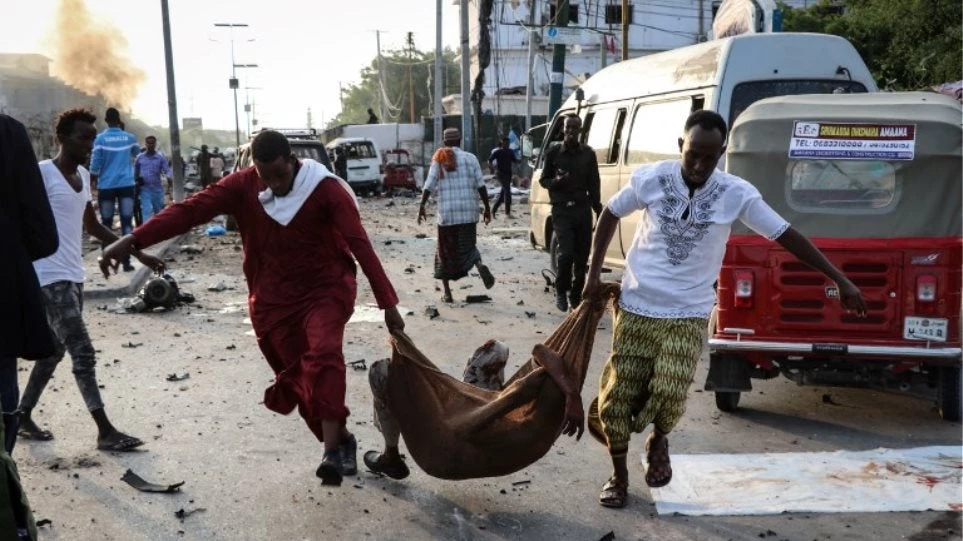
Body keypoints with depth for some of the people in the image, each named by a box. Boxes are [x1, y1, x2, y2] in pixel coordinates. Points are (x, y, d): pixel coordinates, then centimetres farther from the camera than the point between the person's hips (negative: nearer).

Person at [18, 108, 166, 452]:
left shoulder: (83, 176, 13)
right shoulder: (41, 173, -12)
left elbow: (92, 225, 23)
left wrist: (138, 254, 22)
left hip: (73, 277, 9)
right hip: (51, 278, -9)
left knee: (55, 351, 16)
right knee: (83, 353, -10)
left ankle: (23, 416, 31)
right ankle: (105, 431, -8)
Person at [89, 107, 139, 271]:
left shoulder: (100, 139, -3)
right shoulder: (129, 138, 4)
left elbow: (95, 164, -5)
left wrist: (92, 181, 10)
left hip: (106, 186, -1)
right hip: (127, 185, 1)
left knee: (106, 223, 9)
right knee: (127, 222, -1)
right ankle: (126, 260, -7)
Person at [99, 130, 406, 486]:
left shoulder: (325, 188, -14)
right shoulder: (242, 186, -6)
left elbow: (361, 244, -19)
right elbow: (190, 210, -14)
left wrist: (388, 303, -23)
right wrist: (132, 241, -25)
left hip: (326, 288, -3)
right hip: (273, 299, 4)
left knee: (323, 356, -28)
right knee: (299, 378, 6)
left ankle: (332, 453, -28)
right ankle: (342, 442, 25)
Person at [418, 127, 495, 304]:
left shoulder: (439, 160, 2)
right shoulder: (470, 158, 4)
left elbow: (429, 186, -6)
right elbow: (480, 185, 0)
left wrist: (422, 207, -3)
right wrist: (487, 208, 5)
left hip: (447, 213, -1)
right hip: (469, 212, 1)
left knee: (445, 251, 10)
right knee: (468, 247, 14)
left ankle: (447, 293, 11)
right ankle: (480, 265, -19)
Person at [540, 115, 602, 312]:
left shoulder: (588, 154, 7)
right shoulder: (553, 153, 2)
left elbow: (594, 184, 9)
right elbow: (543, 180, 9)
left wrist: (599, 211, 3)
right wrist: (556, 181, -14)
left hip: (583, 209, 3)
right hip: (561, 210, -2)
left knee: (581, 256, 3)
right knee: (566, 253, -14)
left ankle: (575, 295, 16)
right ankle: (561, 292, 8)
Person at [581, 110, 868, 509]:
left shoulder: (737, 194, -10)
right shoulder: (650, 179, -9)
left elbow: (788, 236, -5)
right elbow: (610, 215, 7)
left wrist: (841, 282, -5)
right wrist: (594, 273, 5)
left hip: (687, 315, -1)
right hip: (636, 308, 1)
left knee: (669, 393, -17)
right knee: (618, 395, 3)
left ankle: (659, 441, 19)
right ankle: (619, 475, 26)